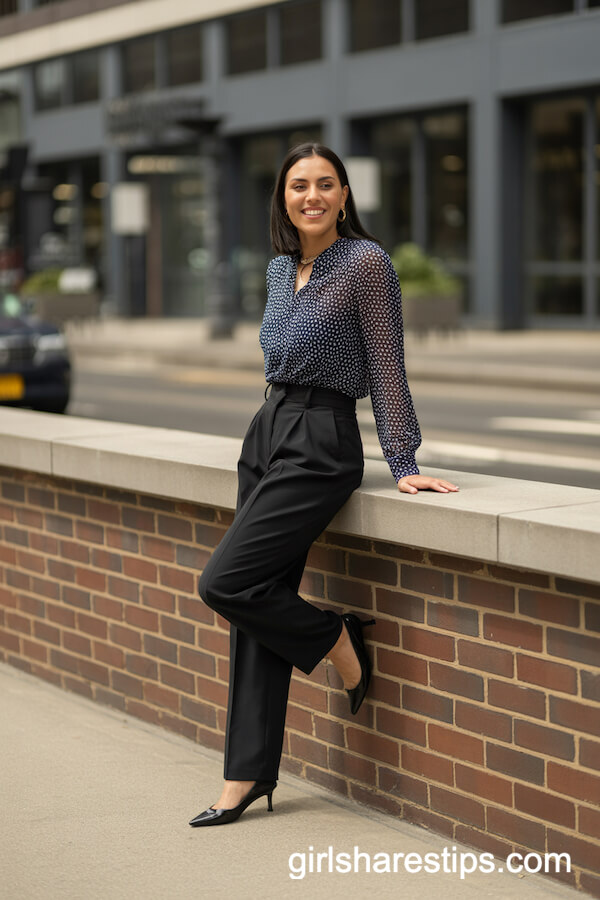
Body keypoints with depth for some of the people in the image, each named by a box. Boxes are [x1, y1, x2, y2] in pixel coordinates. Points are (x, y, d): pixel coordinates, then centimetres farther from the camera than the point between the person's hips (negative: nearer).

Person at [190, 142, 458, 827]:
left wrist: (403, 464, -12)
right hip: (266, 434, 8)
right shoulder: (280, 269, 12)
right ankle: (248, 775, 9)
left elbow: (388, 367, -10)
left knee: (224, 583, -16)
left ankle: (339, 642, 8)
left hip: (321, 444, -7)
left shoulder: (365, 262, -9)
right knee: (256, 608, 4)